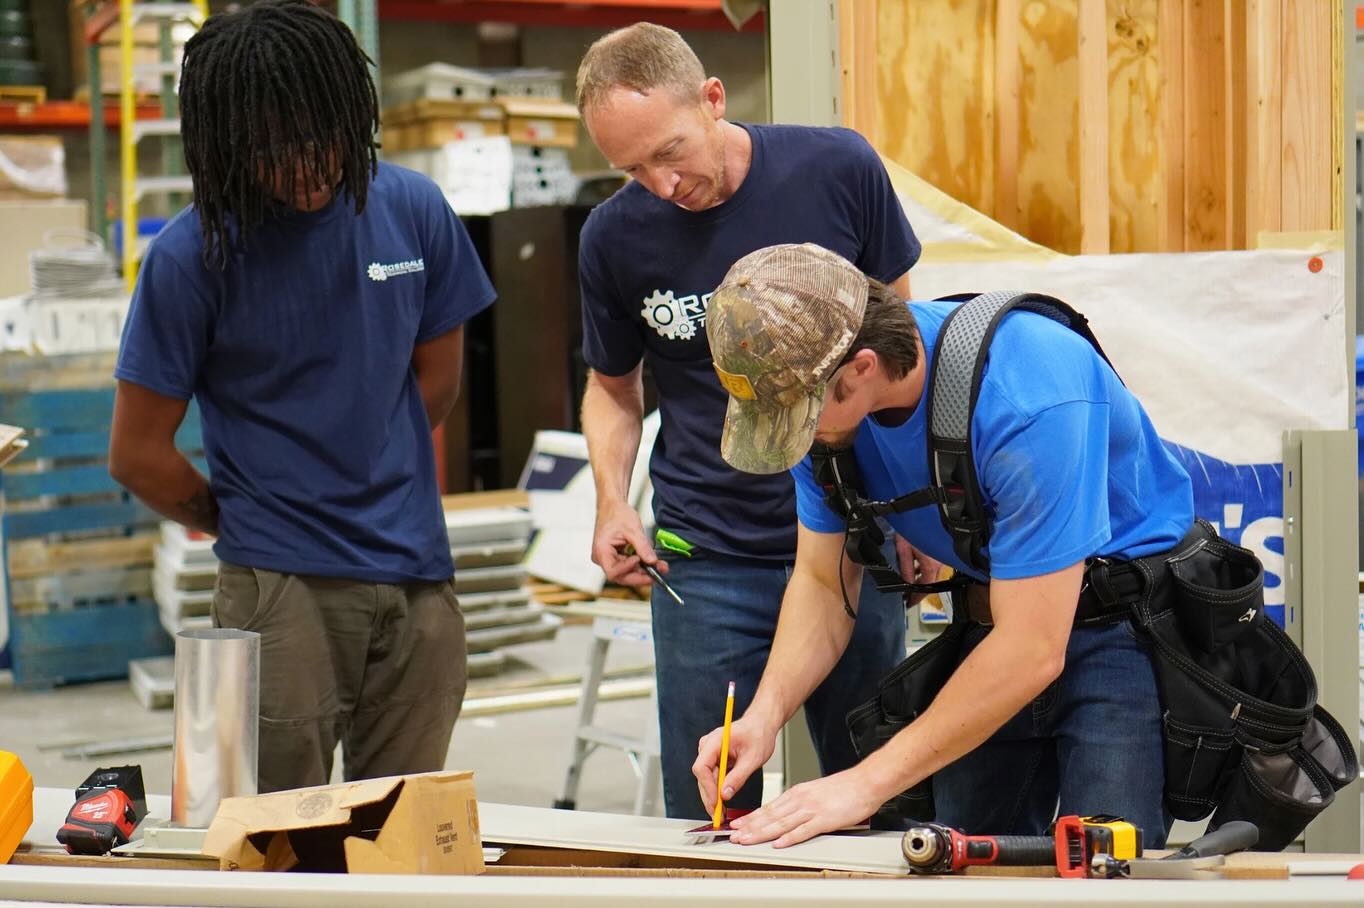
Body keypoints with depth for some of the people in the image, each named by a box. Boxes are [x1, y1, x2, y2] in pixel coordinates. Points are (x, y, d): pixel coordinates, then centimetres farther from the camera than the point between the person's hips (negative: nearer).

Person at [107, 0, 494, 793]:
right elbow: (139, 456, -1)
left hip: (417, 579, 3)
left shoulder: (413, 210, 4)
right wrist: (246, 524, 10)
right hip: (279, 587, -3)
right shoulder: (194, 254, -7)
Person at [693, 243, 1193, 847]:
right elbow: (823, 579, 2)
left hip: (1125, 620, -6)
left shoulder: (1025, 400, -33)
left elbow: (1033, 651, -31)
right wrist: (765, 713, -16)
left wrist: (867, 783, -28)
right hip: (997, 619, 6)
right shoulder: (822, 395, -11)